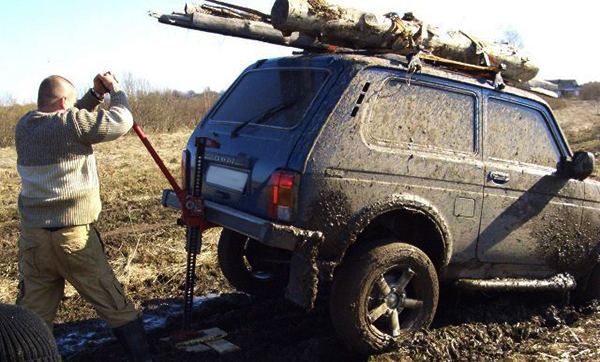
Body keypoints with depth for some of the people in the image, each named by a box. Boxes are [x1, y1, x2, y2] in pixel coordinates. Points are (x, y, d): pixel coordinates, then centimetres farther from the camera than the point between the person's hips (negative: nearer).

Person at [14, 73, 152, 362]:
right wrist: (115, 89, 6)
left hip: (31, 237, 6)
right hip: (74, 237, -6)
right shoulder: (71, 124, -14)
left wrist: (95, 95, 14)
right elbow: (120, 122, -11)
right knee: (116, 307, 7)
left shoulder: (24, 126, 7)